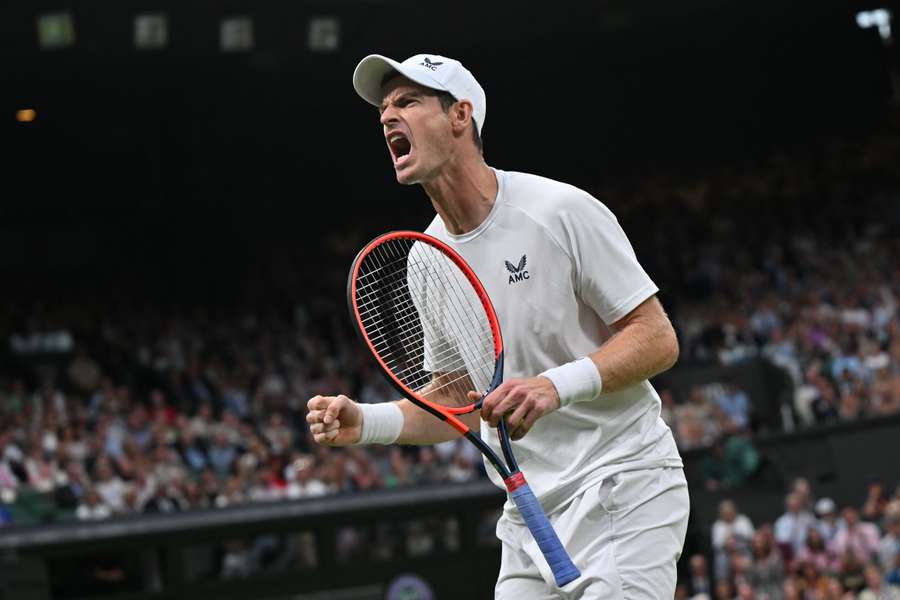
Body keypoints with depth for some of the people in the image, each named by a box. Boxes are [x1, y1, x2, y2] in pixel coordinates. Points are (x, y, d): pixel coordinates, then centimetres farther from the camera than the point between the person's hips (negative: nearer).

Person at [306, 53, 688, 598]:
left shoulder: (562, 211, -11)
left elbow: (658, 339, -11)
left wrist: (557, 384, -26)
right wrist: (365, 423, -5)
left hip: (623, 487, -6)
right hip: (530, 513, 6)